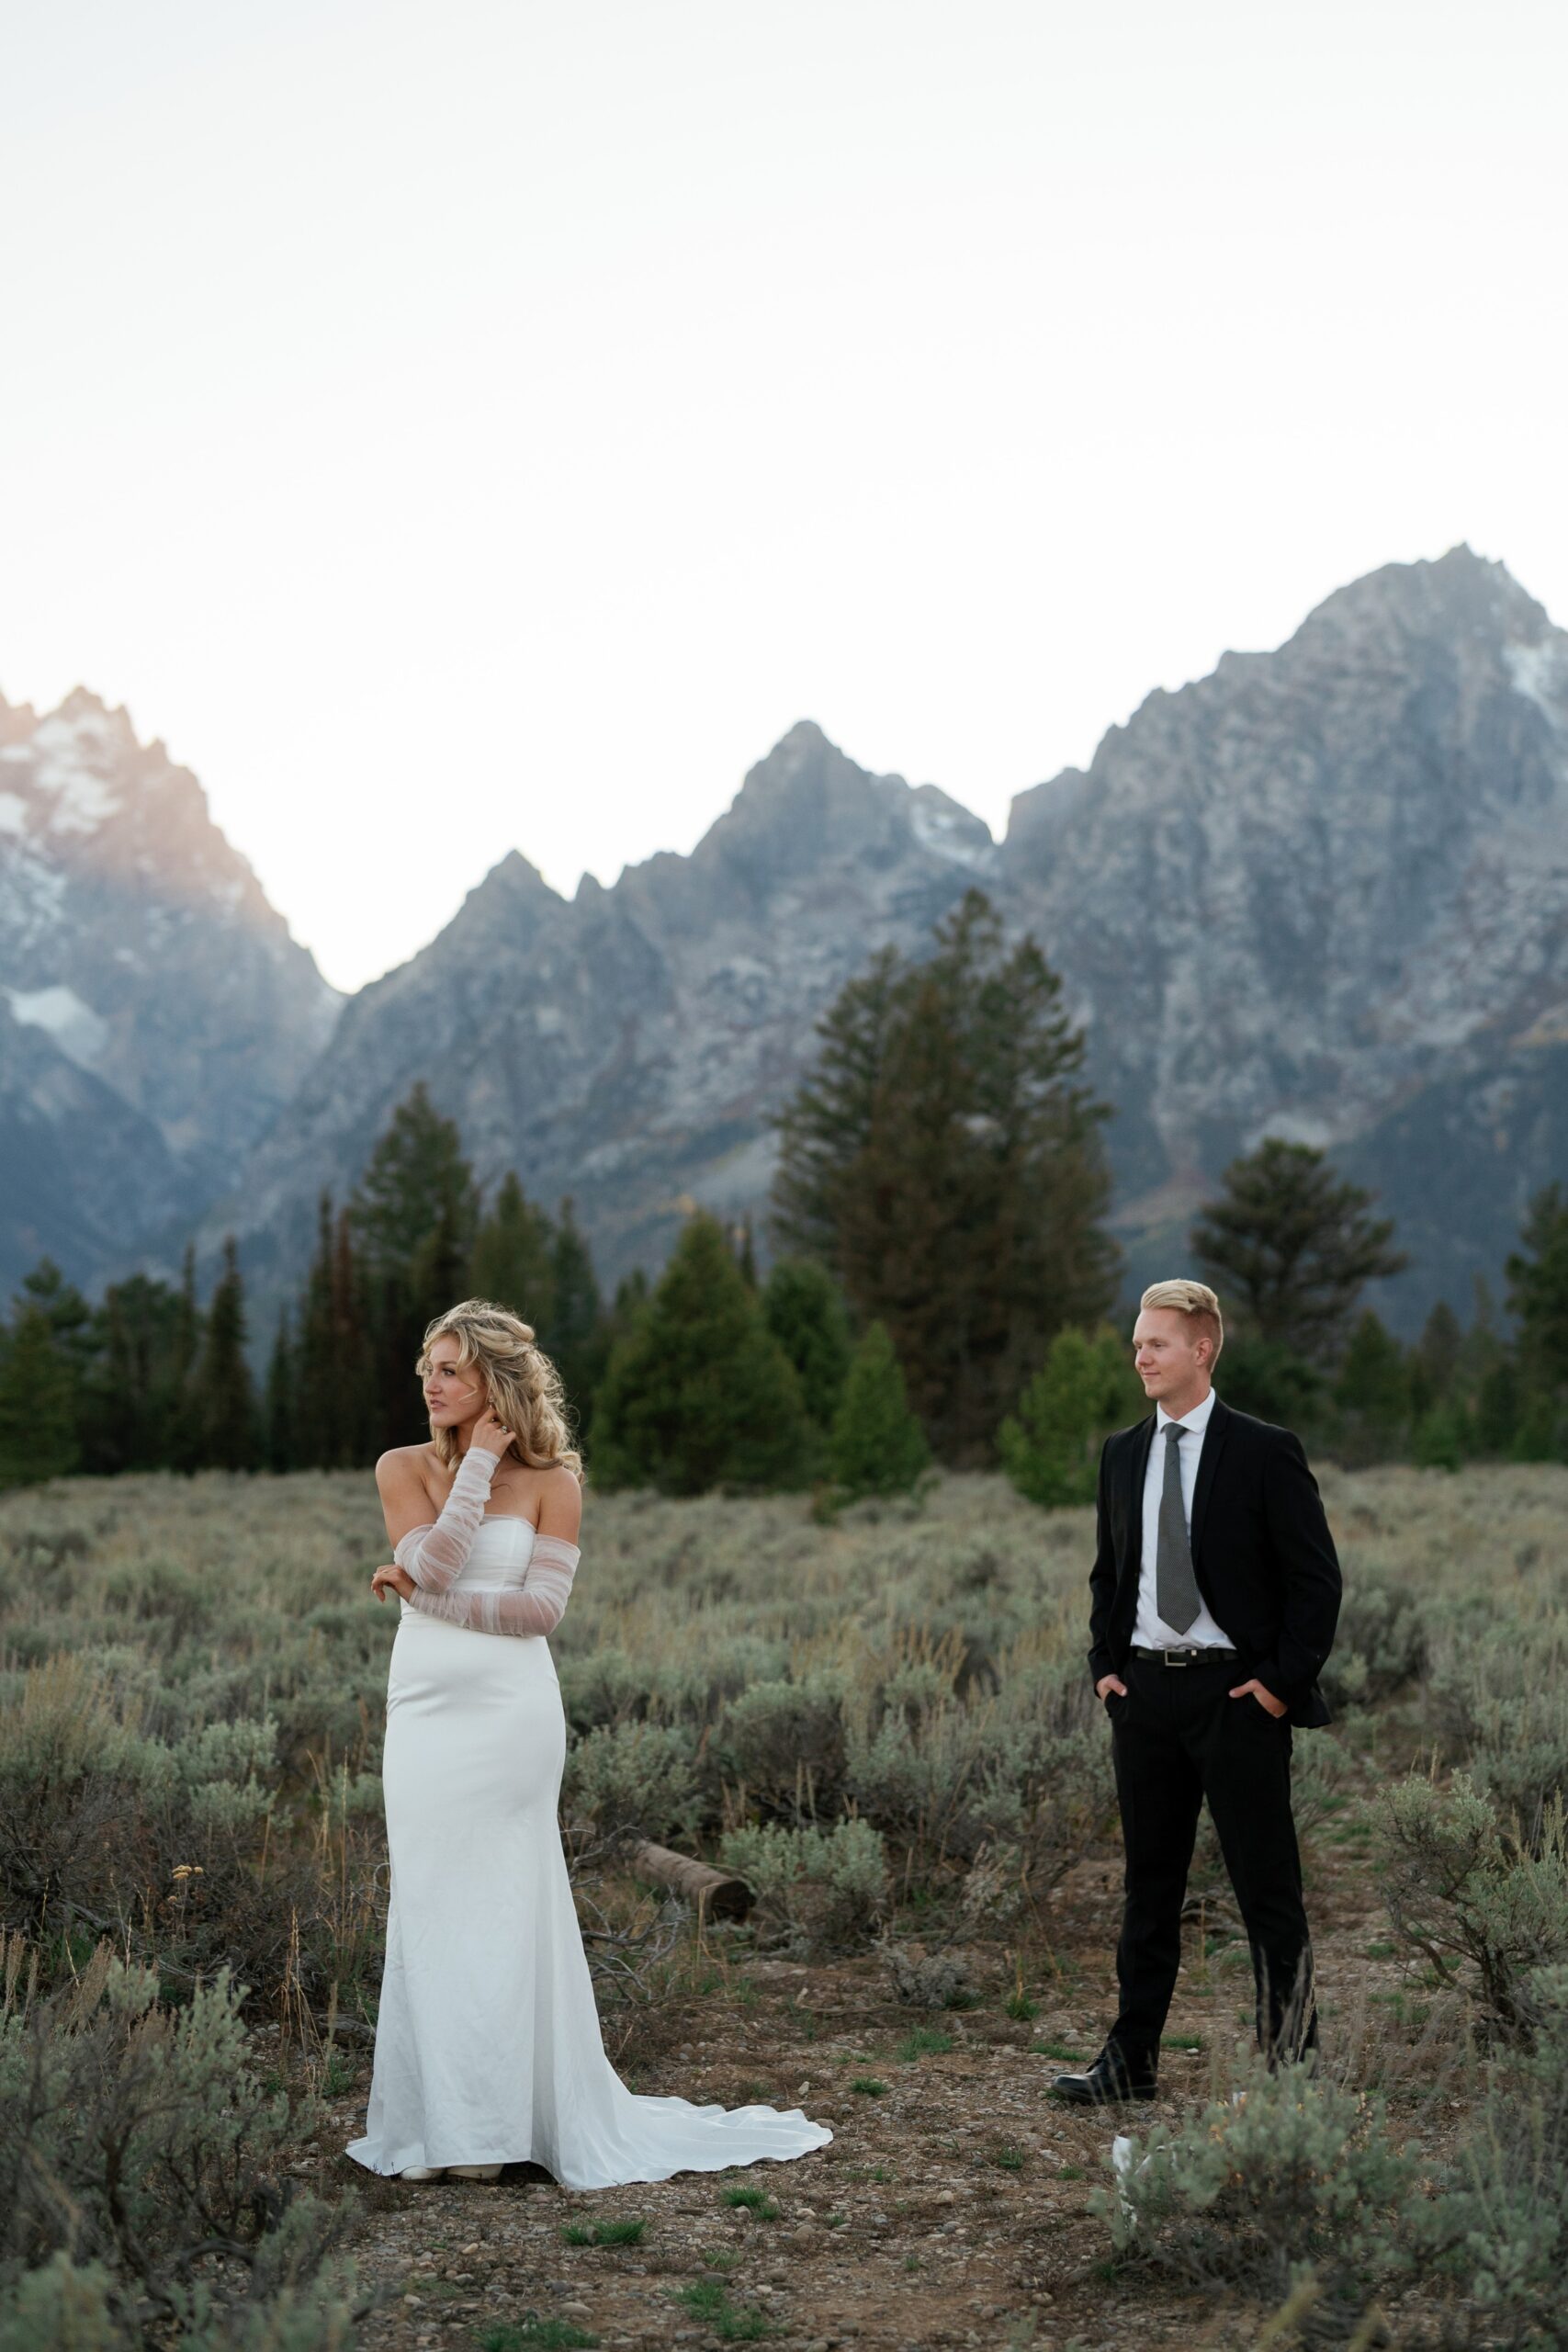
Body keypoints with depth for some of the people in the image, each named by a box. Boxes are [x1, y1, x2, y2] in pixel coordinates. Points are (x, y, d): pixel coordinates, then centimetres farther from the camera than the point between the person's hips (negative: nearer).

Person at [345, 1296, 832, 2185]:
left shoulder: (552, 1483, -2)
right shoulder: (404, 1469, 5)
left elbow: (543, 1605, -10)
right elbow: (432, 1561, -10)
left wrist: (429, 1599, -12)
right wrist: (480, 1465, -9)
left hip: (510, 1714, -3)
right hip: (425, 1714, 3)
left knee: (503, 1912, 1)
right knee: (430, 1912, 8)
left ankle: (498, 2118, 12)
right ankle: (436, 2121, 18)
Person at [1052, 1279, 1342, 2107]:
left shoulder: (1264, 1451, -7)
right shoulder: (1121, 1454, 9)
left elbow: (1316, 1578, -7)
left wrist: (1284, 1681, -11)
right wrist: (1104, 1664, 8)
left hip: (1237, 1693, -5)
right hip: (1144, 1690, 5)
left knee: (1267, 1886, 1)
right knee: (1149, 1884, 12)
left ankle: (1293, 2061, 11)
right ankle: (1131, 2059, 19)